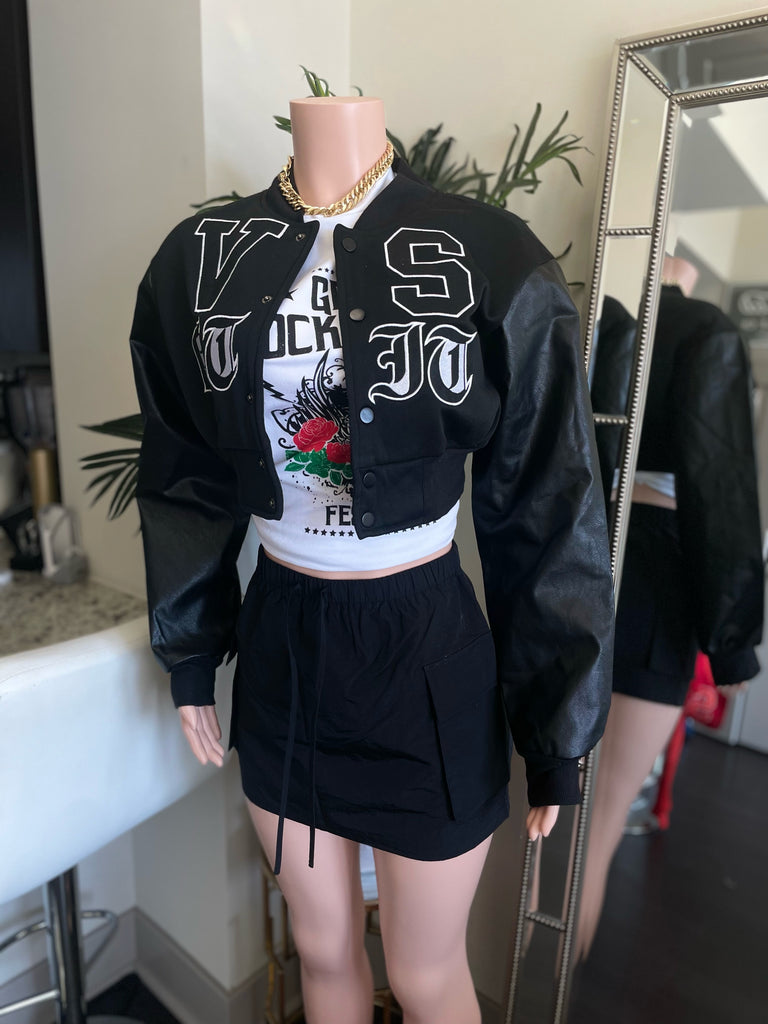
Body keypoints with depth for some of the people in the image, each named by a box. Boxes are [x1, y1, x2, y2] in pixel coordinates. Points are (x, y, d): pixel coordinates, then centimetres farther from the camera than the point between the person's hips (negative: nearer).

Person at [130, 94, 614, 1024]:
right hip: (280, 645, 3)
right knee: (323, 948, 26)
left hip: (430, 658, -2)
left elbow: (545, 512, -6)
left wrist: (558, 735, -2)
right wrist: (189, 660, 12)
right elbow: (185, 483, 7)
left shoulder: (495, 261, -10)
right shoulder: (199, 259, 0)